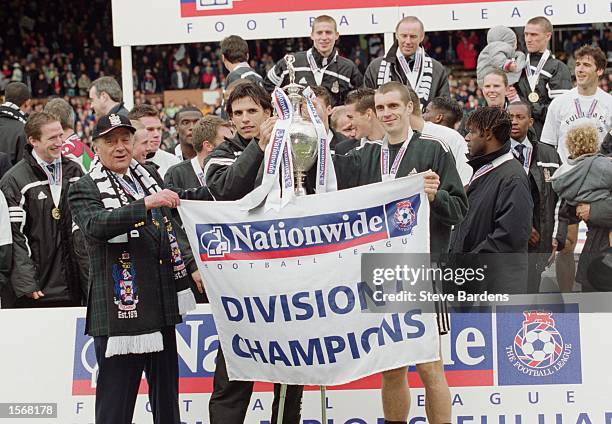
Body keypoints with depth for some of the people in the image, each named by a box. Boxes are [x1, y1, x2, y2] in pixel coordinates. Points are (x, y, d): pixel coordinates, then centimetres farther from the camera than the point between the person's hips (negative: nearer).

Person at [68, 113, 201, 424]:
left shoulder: (150, 177, 15)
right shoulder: (85, 189, -5)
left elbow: (174, 228, 23)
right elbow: (96, 224, -26)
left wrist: (193, 266, 11)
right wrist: (146, 204, -35)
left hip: (163, 302, 6)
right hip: (120, 303, -6)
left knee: (166, 392, 15)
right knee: (117, 395, -6)